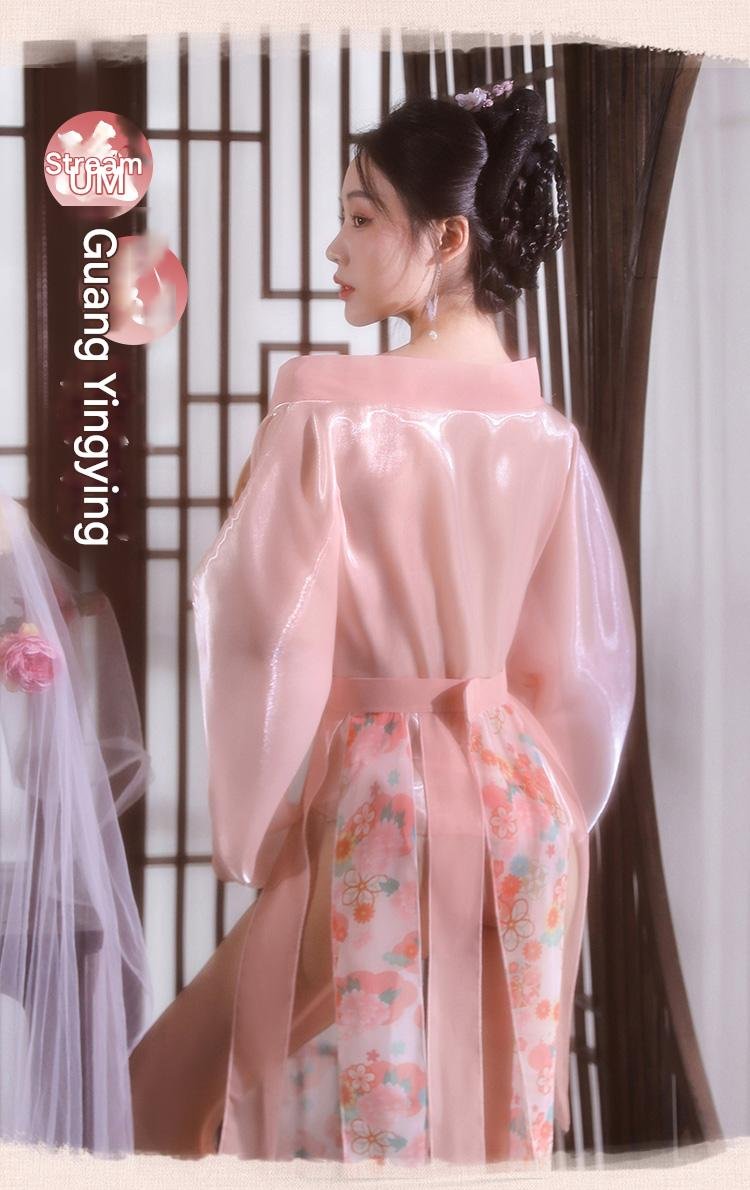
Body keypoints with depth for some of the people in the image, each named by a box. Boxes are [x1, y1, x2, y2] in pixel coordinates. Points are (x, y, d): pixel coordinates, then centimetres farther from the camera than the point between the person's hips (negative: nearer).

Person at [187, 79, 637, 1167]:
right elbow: (585, 646, 4)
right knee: (503, 1104, 14)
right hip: (518, 798, 5)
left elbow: (270, 627, -14)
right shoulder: (547, 429, -1)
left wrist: (251, 827, -1)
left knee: (364, 1111, 7)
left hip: (370, 800, -4)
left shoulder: (326, 404, -15)